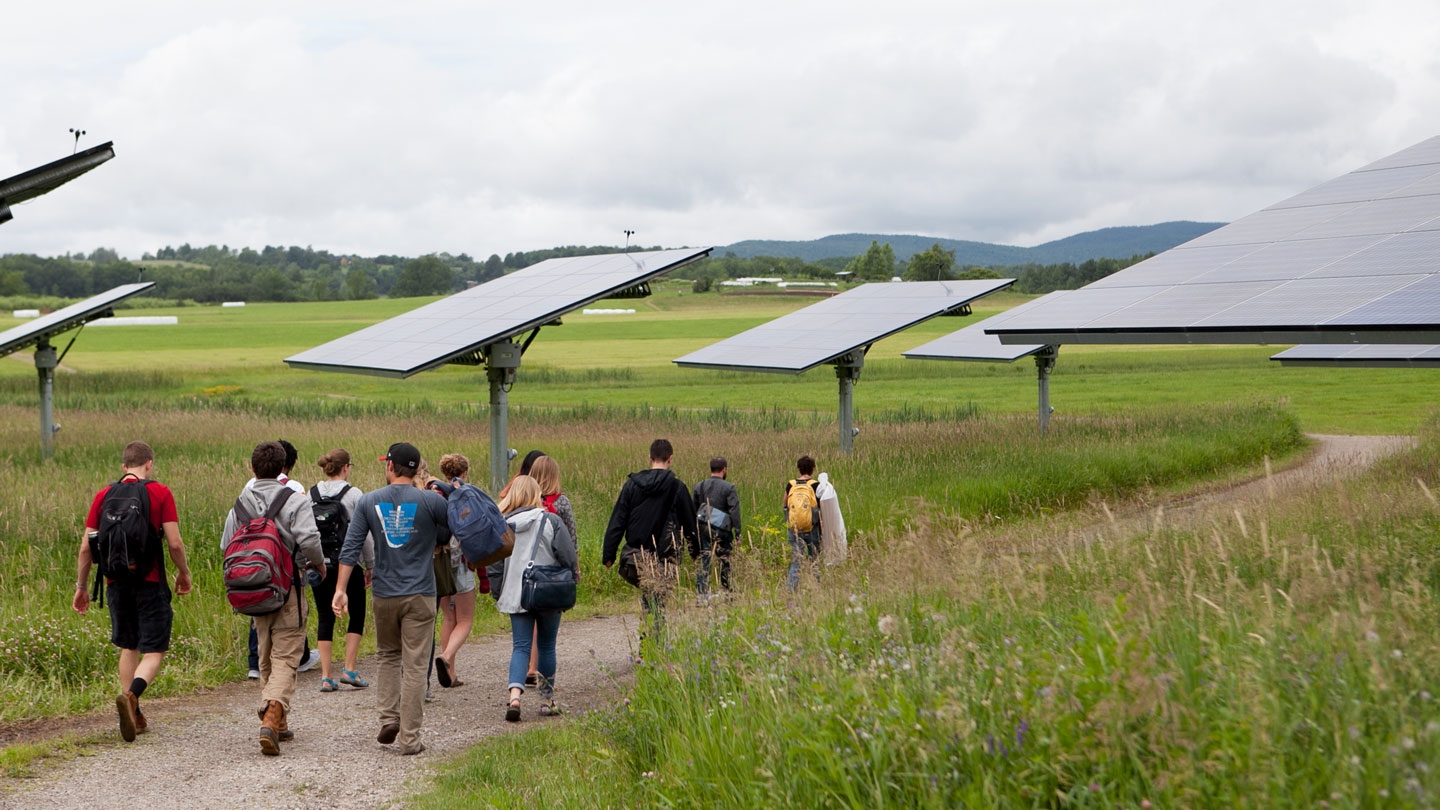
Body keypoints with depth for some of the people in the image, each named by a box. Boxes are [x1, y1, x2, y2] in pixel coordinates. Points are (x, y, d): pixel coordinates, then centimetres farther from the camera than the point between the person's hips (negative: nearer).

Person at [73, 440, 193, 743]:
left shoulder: (103, 496, 4)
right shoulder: (160, 493, -5)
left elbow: (86, 547, 4)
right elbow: (174, 543, -10)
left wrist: (81, 586, 15)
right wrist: (183, 572, 7)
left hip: (117, 582, 4)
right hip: (151, 582, -4)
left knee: (128, 647, 18)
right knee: (154, 652, 0)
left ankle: (134, 716, 18)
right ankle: (131, 695, -27)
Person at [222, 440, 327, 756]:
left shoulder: (239, 505, 6)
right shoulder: (294, 502, -10)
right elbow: (309, 540, -21)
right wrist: (319, 564, -1)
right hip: (288, 588, -5)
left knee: (266, 657, 17)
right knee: (285, 658, -6)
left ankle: (278, 725, 22)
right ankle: (272, 720, -25)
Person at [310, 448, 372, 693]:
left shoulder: (311, 495, 3)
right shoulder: (353, 494, -8)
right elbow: (364, 534, -7)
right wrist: (370, 565, 3)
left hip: (319, 565, 3)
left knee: (325, 618, 8)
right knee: (357, 614, 13)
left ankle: (326, 676, 4)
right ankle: (350, 669, 5)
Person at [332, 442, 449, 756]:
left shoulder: (368, 501, 1)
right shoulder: (430, 500, -6)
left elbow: (351, 547, -2)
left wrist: (341, 589, 1)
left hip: (384, 594, 2)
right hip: (419, 595, -2)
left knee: (387, 656, 22)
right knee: (415, 665, 0)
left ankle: (389, 717, 10)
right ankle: (409, 737, 0)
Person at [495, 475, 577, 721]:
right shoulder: (551, 521, -5)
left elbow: (495, 564, 6)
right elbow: (568, 556, -5)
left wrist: (499, 595, 17)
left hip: (515, 596, 1)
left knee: (520, 647, 2)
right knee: (546, 647, 11)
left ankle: (515, 694, -19)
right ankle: (547, 700, 18)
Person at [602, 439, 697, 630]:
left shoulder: (632, 484, 4)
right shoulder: (677, 487, -4)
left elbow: (617, 522, 4)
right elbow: (690, 523, 4)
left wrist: (608, 555, 7)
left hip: (635, 555, 3)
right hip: (664, 558, -3)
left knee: (648, 597, 19)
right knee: (660, 606, -1)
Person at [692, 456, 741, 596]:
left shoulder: (699, 487, 9)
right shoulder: (729, 488, -5)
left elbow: (693, 511, 13)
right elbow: (734, 512, -10)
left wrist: (694, 531, 18)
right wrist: (737, 533, -7)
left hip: (703, 527, 4)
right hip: (722, 529, -3)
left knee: (704, 560, 3)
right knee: (725, 561, 8)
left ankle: (702, 592, -3)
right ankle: (725, 590, 14)